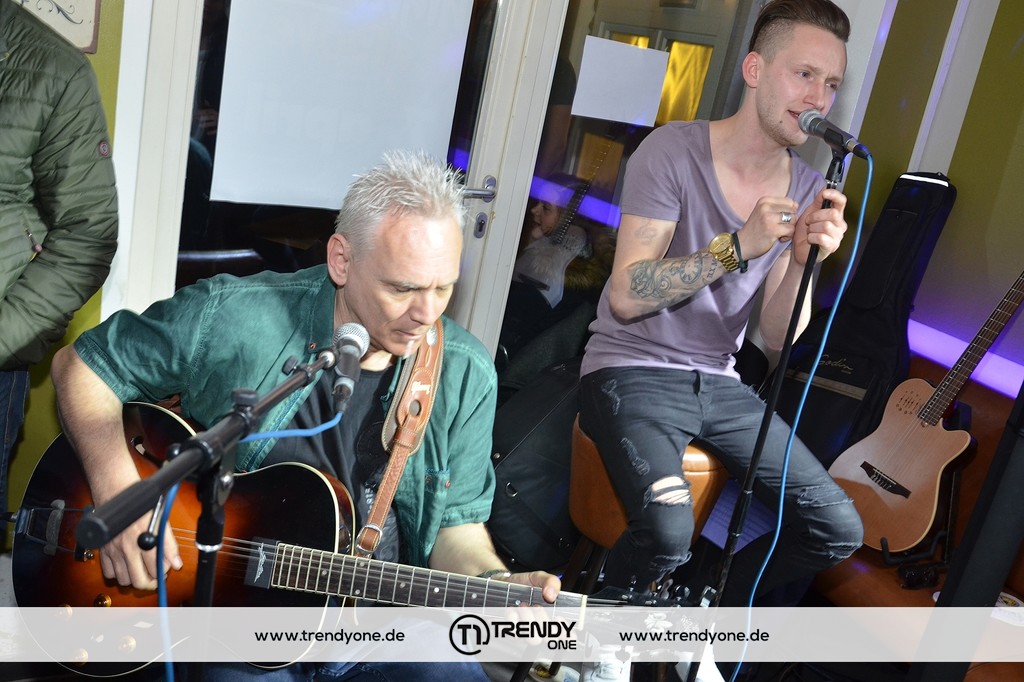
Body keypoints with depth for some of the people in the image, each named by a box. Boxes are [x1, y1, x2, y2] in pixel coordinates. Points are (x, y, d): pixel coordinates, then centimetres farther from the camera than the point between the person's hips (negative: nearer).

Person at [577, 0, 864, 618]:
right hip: (634, 372, -6)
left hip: (719, 383, 6)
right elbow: (625, 296, -18)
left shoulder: (809, 189, 5)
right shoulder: (675, 151, -11)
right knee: (668, 530, -31)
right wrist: (739, 247, -25)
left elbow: (779, 337, 2)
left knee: (839, 530, -2)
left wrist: (802, 260, -16)